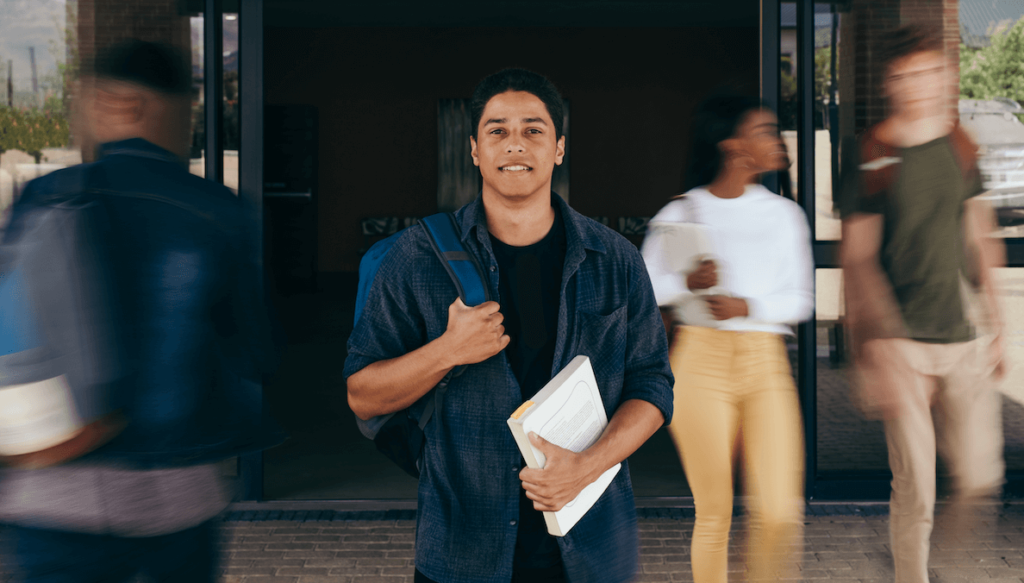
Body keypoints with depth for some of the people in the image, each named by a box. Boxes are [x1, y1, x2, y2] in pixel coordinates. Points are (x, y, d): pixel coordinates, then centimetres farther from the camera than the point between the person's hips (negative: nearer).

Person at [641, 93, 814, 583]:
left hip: (766, 362, 2)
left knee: (780, 514, -6)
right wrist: (686, 282, -13)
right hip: (701, 359, -2)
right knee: (714, 514, 0)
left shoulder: (783, 214, 10)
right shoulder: (680, 214, 3)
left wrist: (748, 306, -9)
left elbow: (800, 299, 8)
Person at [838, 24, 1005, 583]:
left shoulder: (961, 147, 8)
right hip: (904, 343, -4)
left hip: (965, 341, 5)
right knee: (915, 489, -3)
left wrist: (996, 326, 15)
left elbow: (978, 243, 16)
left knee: (980, 479, 6)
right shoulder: (872, 157, -7)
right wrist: (873, 350, -12)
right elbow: (856, 260, -7)